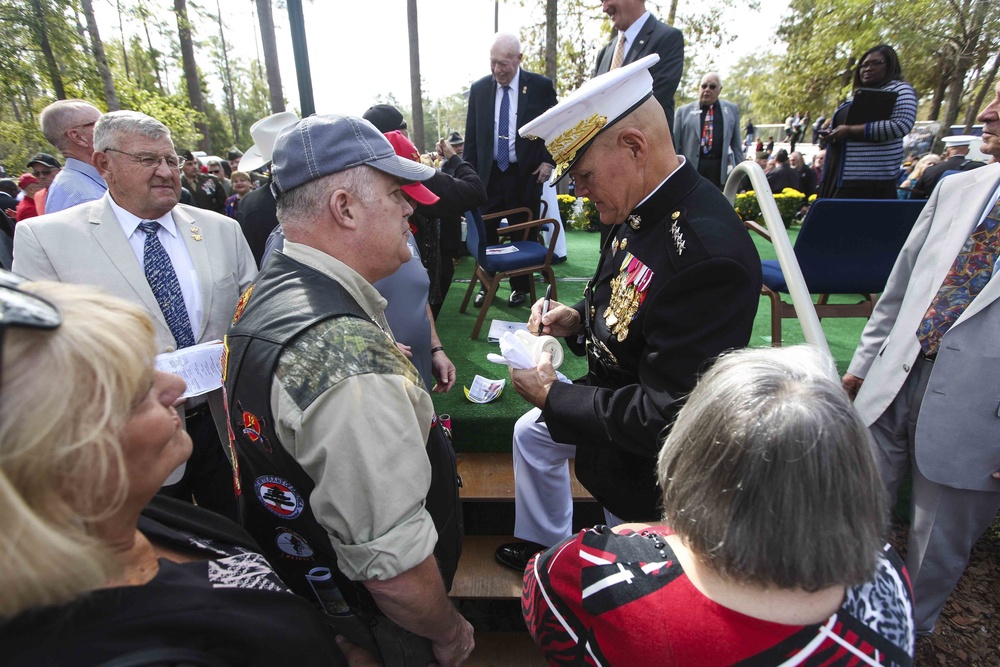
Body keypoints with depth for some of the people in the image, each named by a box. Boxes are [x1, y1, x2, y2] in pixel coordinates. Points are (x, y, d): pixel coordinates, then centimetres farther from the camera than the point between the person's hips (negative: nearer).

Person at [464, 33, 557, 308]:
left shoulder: (540, 86, -2)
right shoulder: (479, 89, 5)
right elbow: (471, 135, 8)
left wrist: (548, 161, -4)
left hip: (526, 174, -2)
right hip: (488, 173, 2)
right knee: (485, 231, 4)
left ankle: (519, 286, 21)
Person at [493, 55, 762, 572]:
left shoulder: (707, 250, -36)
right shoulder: (647, 208, -7)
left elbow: (665, 416, -34)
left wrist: (552, 396, -24)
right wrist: (577, 318, -8)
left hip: (649, 460, -9)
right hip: (613, 400, 10)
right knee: (531, 433, 28)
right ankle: (543, 545, 53)